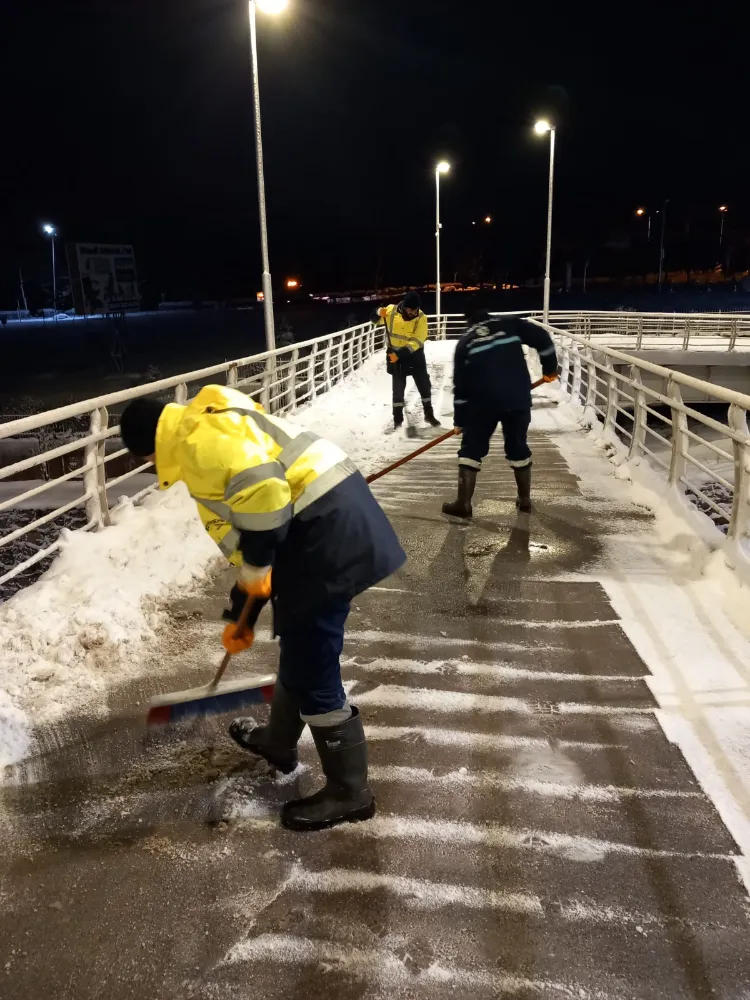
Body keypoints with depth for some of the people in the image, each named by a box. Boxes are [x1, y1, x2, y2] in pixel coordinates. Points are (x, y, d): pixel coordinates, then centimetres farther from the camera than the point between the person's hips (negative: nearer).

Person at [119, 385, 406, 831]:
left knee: (311, 672, 1)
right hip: (334, 520, 11)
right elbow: (239, 531, 31)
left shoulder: (200, 435, -6)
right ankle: (279, 740, 48)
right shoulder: (212, 440, 27)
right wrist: (241, 612, 35)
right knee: (299, 651, 26)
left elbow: (263, 490, -23)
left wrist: (256, 566, -10)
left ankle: (349, 791, 17)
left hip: (326, 531, -11)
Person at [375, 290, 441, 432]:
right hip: (395, 354, 0)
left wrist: (400, 354, -30)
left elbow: (417, 341, -21)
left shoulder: (421, 318, -15)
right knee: (398, 388, 5)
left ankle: (429, 415, 27)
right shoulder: (391, 311, -12)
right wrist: (379, 313, -24)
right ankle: (397, 419, 17)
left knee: (424, 385, 9)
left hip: (414, 354, 1)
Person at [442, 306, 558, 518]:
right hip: (518, 397, 1)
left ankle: (463, 503, 7)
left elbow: (460, 385, 10)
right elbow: (542, 338, 1)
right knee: (518, 447, 18)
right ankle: (525, 499, 26)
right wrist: (550, 368, 15)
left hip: (483, 402, -1)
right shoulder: (510, 324, 11)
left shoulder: (465, 342, 12)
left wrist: (459, 420, 15)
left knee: (471, 449, 10)